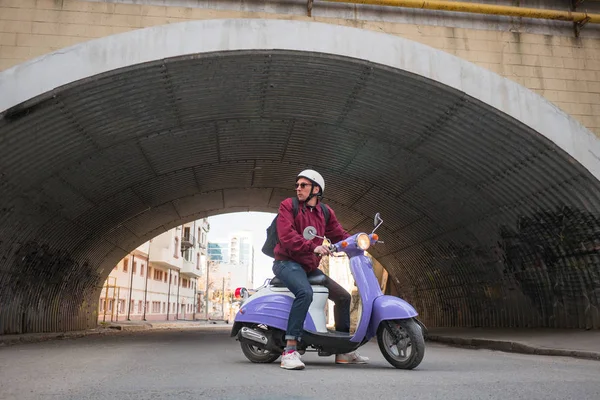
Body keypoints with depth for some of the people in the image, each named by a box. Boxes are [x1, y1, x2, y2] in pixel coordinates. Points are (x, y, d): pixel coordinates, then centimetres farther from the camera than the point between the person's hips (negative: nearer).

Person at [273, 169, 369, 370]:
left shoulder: (326, 212, 11)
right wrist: (313, 247, -34)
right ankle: (289, 350, -35)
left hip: (310, 267, 7)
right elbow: (286, 235, -21)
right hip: (287, 262, -7)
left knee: (343, 296, 10)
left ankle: (343, 351, 21)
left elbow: (340, 235, 9)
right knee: (305, 293, -37)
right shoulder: (288, 205, -7)